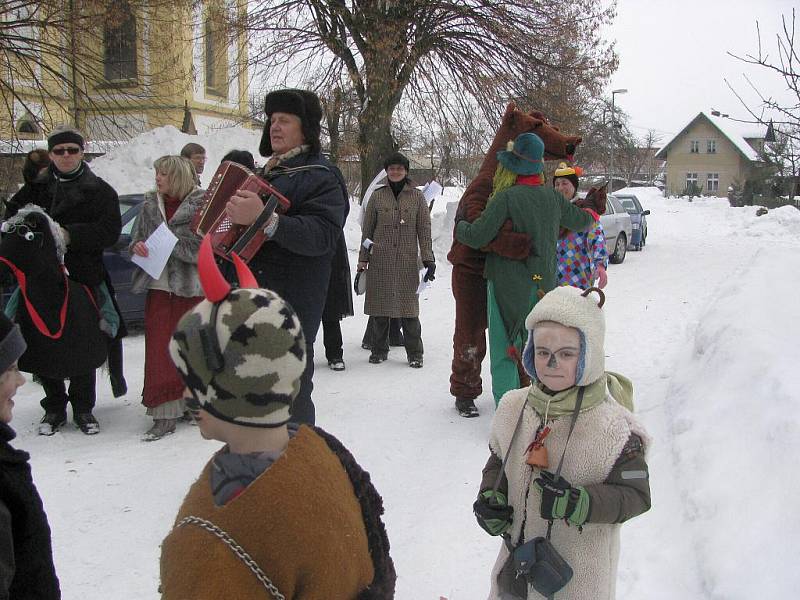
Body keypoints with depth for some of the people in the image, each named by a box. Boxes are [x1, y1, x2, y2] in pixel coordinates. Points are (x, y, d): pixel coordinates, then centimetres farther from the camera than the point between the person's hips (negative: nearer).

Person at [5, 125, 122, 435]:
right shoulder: (37, 187, 12)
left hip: (83, 276, -2)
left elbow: (110, 232, -7)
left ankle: (83, 407, 17)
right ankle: (54, 406, 20)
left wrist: (70, 235, -19)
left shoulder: (100, 190, 3)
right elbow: (11, 214, 13)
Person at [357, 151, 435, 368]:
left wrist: (428, 259, -2)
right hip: (380, 259, 1)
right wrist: (363, 259, 6)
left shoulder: (417, 197, 5)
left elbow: (424, 231, 5)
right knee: (380, 304, 5)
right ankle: (379, 350, 18)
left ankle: (414, 354, 7)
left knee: (408, 306, -2)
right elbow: (367, 230, 10)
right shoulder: (377, 196, 8)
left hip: (407, 261, -1)